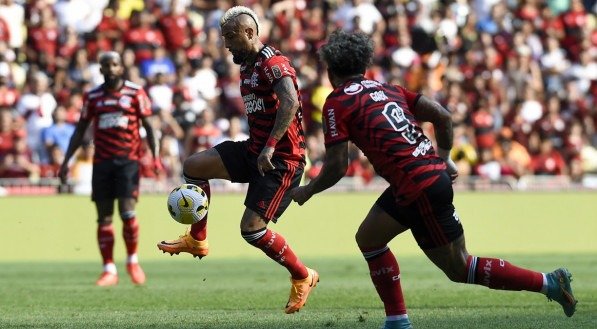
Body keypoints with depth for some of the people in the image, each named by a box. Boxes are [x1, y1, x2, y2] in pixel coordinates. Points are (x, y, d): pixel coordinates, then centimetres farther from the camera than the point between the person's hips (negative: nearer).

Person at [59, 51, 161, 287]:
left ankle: (133, 260, 10)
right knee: (104, 216, 2)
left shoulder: (135, 93, 2)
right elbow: (80, 130, 15)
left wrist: (155, 155, -7)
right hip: (102, 161, 3)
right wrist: (66, 161, 11)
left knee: (127, 212, -13)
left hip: (128, 159, -3)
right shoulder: (92, 97, 9)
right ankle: (109, 270, 8)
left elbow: (148, 126, 3)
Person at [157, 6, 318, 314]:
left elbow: (290, 102, -34)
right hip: (255, 150, 9)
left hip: (281, 158, -9)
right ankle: (197, 240, 11)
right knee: (193, 165, -2)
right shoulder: (247, 67, 14)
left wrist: (270, 147, -39)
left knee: (252, 228, -13)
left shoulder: (273, 63, -18)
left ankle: (302, 277, 6)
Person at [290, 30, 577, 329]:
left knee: (459, 268, 2)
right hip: (433, 170, 8)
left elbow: (336, 168, -8)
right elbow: (442, 116, 11)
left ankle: (548, 282, 0)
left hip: (419, 187, -8)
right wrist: (444, 157, 24)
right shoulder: (386, 89, 18)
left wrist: (306, 191, 10)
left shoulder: (337, 103, -3)